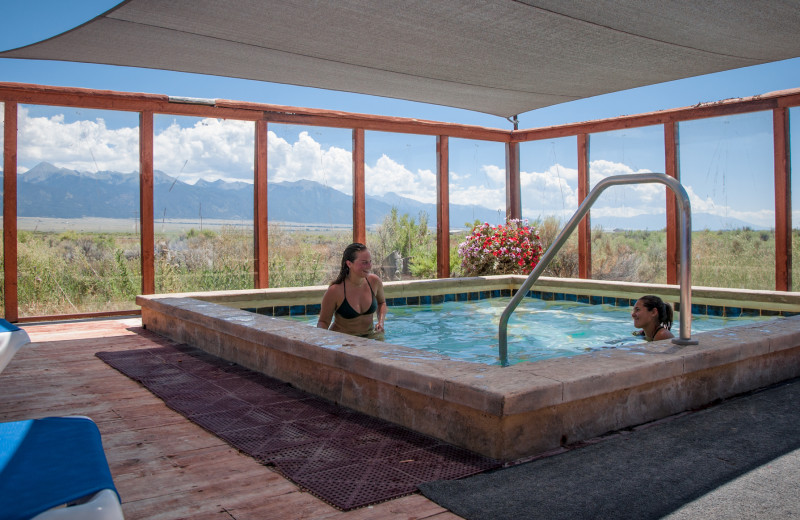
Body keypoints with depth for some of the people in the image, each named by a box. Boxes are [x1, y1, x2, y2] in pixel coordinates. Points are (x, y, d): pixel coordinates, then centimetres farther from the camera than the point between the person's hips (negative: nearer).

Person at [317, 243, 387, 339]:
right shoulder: (335, 290, -18)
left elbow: (381, 302, 18)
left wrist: (381, 321, 2)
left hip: (370, 335, 4)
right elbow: (323, 322, -5)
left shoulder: (374, 281, -5)